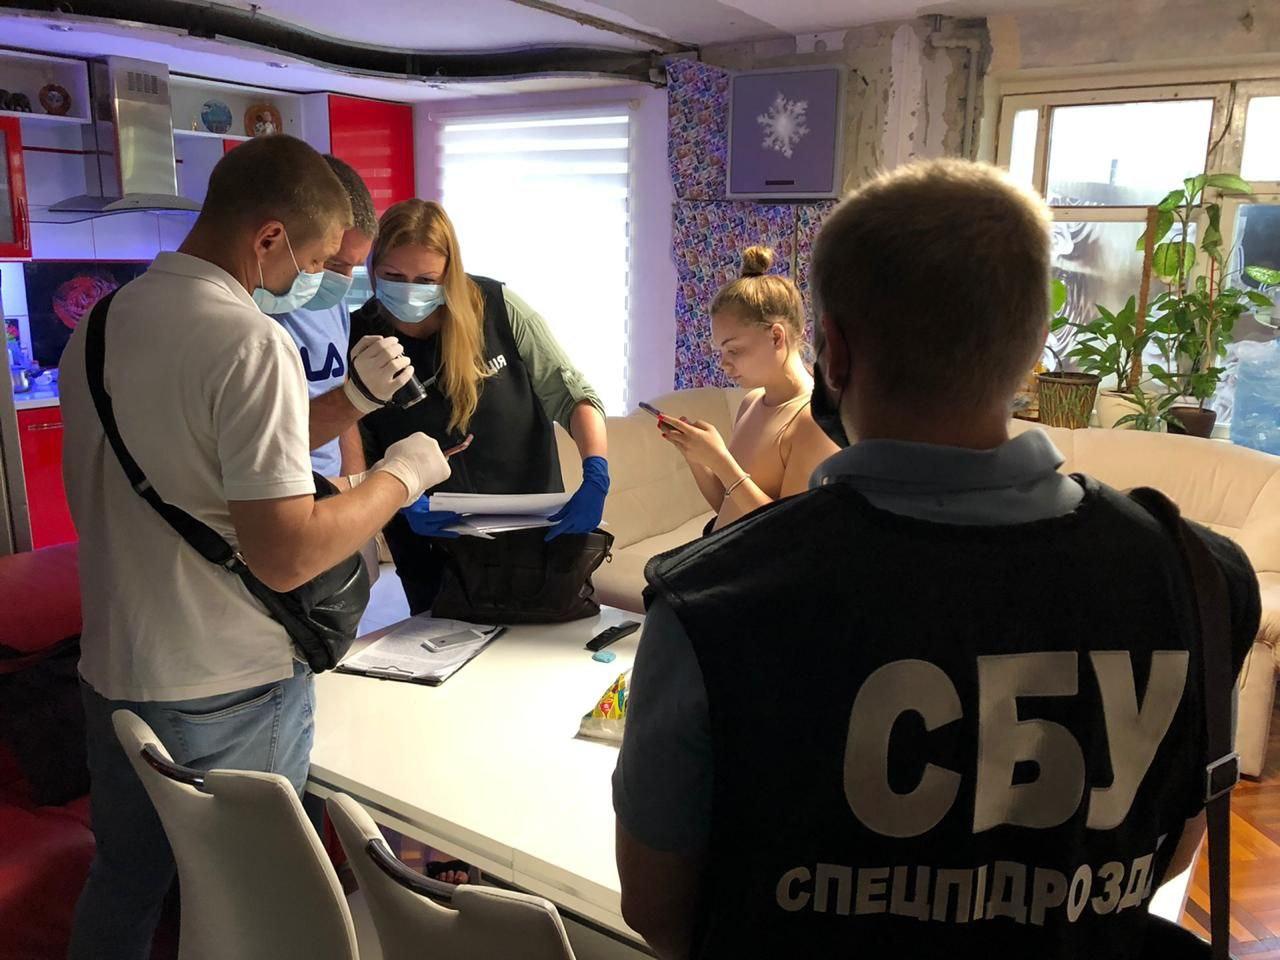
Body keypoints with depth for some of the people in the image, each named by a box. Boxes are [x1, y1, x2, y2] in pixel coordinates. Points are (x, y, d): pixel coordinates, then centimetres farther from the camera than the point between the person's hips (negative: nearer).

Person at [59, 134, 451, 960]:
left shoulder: (98, 326, 3)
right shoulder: (252, 342, -23)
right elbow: (286, 554, -27)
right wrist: (400, 475, -12)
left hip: (111, 672, 7)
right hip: (226, 696, -7)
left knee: (122, 884, 26)